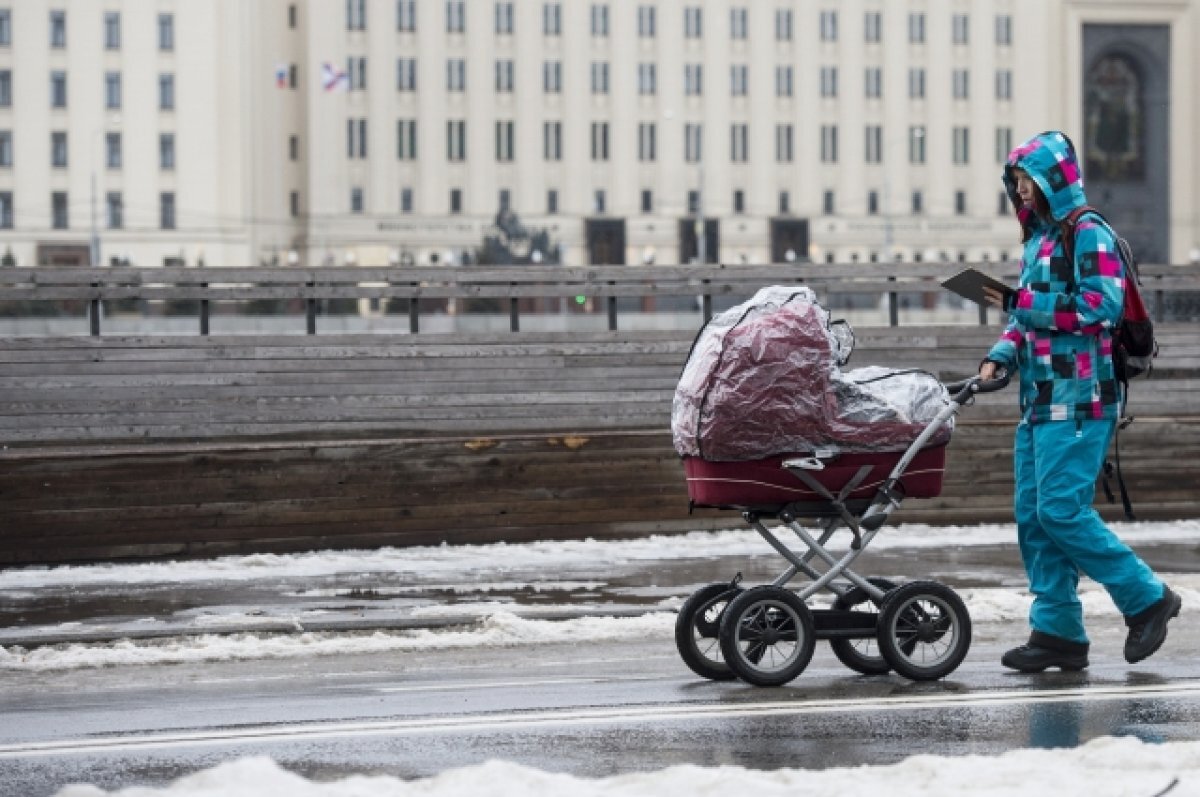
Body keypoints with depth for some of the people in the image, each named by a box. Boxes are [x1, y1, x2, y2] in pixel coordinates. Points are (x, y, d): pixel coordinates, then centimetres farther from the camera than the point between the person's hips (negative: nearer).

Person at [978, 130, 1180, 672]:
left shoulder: (1089, 234, -9)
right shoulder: (1038, 239, 20)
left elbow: (1102, 306, -21)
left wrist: (1022, 302, -18)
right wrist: (1000, 356, 7)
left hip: (1078, 400, -9)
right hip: (1040, 399, 9)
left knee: (1062, 510, -14)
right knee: (1032, 515, 5)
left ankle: (1147, 599, -1)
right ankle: (1057, 631, 9)